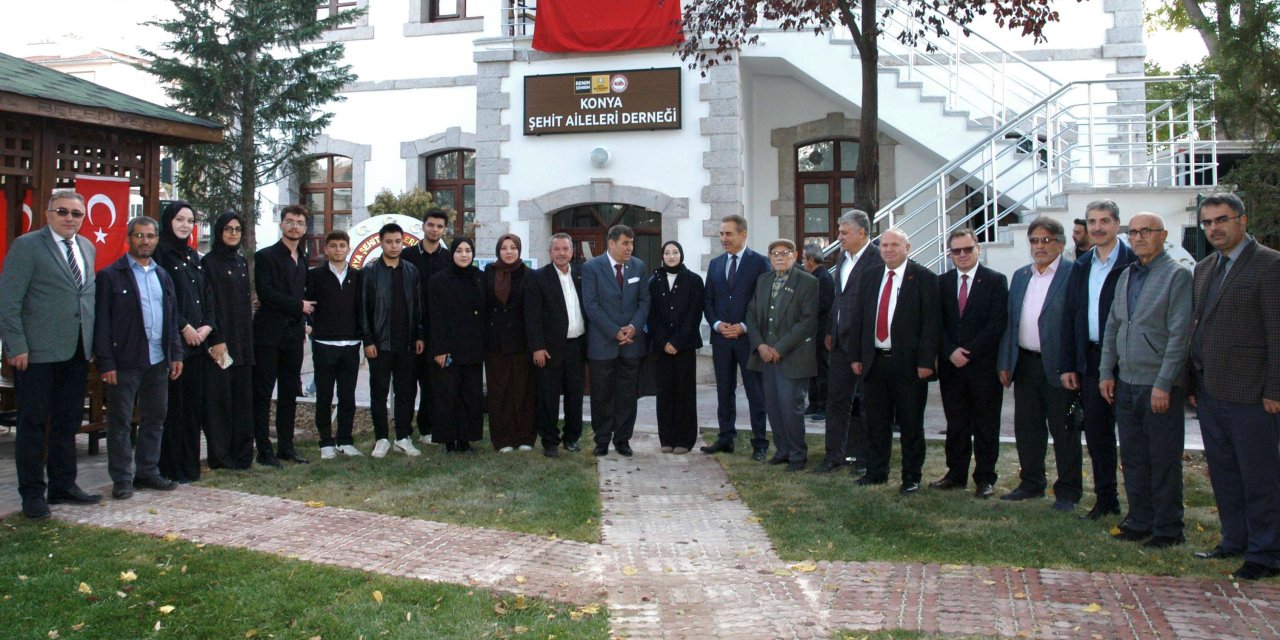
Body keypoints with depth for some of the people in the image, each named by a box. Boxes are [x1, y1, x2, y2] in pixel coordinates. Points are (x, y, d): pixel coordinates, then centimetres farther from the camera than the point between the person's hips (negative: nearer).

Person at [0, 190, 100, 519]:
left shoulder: (87, 248, 13)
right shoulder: (26, 246, -7)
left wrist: (92, 342, 8)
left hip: (77, 352, 6)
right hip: (37, 353, -6)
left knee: (68, 423, 13)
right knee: (33, 424, 4)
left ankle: (63, 486, 24)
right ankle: (32, 494, 13)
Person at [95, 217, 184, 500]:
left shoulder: (162, 276, 15)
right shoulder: (110, 275, -4)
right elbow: (101, 322, -7)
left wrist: (176, 354, 10)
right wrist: (106, 363, -12)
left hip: (158, 360, 6)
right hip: (125, 362, -6)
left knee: (155, 419, 11)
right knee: (120, 422, 2)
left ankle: (148, 472, 22)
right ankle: (122, 478, 10)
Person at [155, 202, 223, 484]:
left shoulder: (193, 257, 17)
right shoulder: (161, 254, -5)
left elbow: (207, 297, 15)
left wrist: (208, 326, 0)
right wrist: (184, 328, -15)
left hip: (198, 341, 7)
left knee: (194, 404, 9)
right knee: (174, 405, -4)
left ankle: (190, 465, 15)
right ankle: (172, 468, 2)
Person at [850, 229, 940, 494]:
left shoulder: (924, 278, -5)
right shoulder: (870, 277, 12)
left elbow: (931, 322, -9)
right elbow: (859, 318, 13)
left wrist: (926, 361, -14)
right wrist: (857, 355, 8)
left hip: (908, 363, -5)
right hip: (874, 361, 5)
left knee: (910, 424, 4)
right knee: (876, 422, 12)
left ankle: (911, 477, 15)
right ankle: (876, 471, 24)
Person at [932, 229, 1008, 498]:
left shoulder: (996, 281, -2)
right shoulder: (943, 282, 10)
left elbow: (997, 324, -9)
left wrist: (969, 352, -13)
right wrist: (951, 352, -9)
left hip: (984, 365, -3)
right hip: (952, 365, 3)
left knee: (985, 425, 4)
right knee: (955, 424, 9)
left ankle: (985, 478, 11)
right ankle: (956, 474, 18)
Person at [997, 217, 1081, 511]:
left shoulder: (1073, 275, -7)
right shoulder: (1020, 276, 13)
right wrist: (1005, 363, 10)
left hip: (1058, 366, -6)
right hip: (1025, 364, 6)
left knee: (1063, 431, 3)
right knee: (1027, 428, 13)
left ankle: (1068, 492, 13)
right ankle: (1032, 484, 26)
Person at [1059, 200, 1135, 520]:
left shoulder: (1133, 263, -7)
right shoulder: (1081, 266, 12)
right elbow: (1069, 317, 12)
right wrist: (1069, 365, 8)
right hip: (1090, 360, 6)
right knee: (1096, 433, 11)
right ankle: (1105, 499, 22)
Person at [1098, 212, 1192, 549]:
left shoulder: (1177, 275, -8)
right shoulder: (1126, 275, 13)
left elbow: (1180, 334, -13)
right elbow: (1112, 326, 18)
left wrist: (1164, 383, -17)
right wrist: (1106, 372, 11)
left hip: (1159, 385, -6)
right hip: (1125, 383, 7)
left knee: (1164, 461, 2)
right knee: (1132, 458, 12)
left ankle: (1168, 530, 12)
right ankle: (1139, 522, 23)